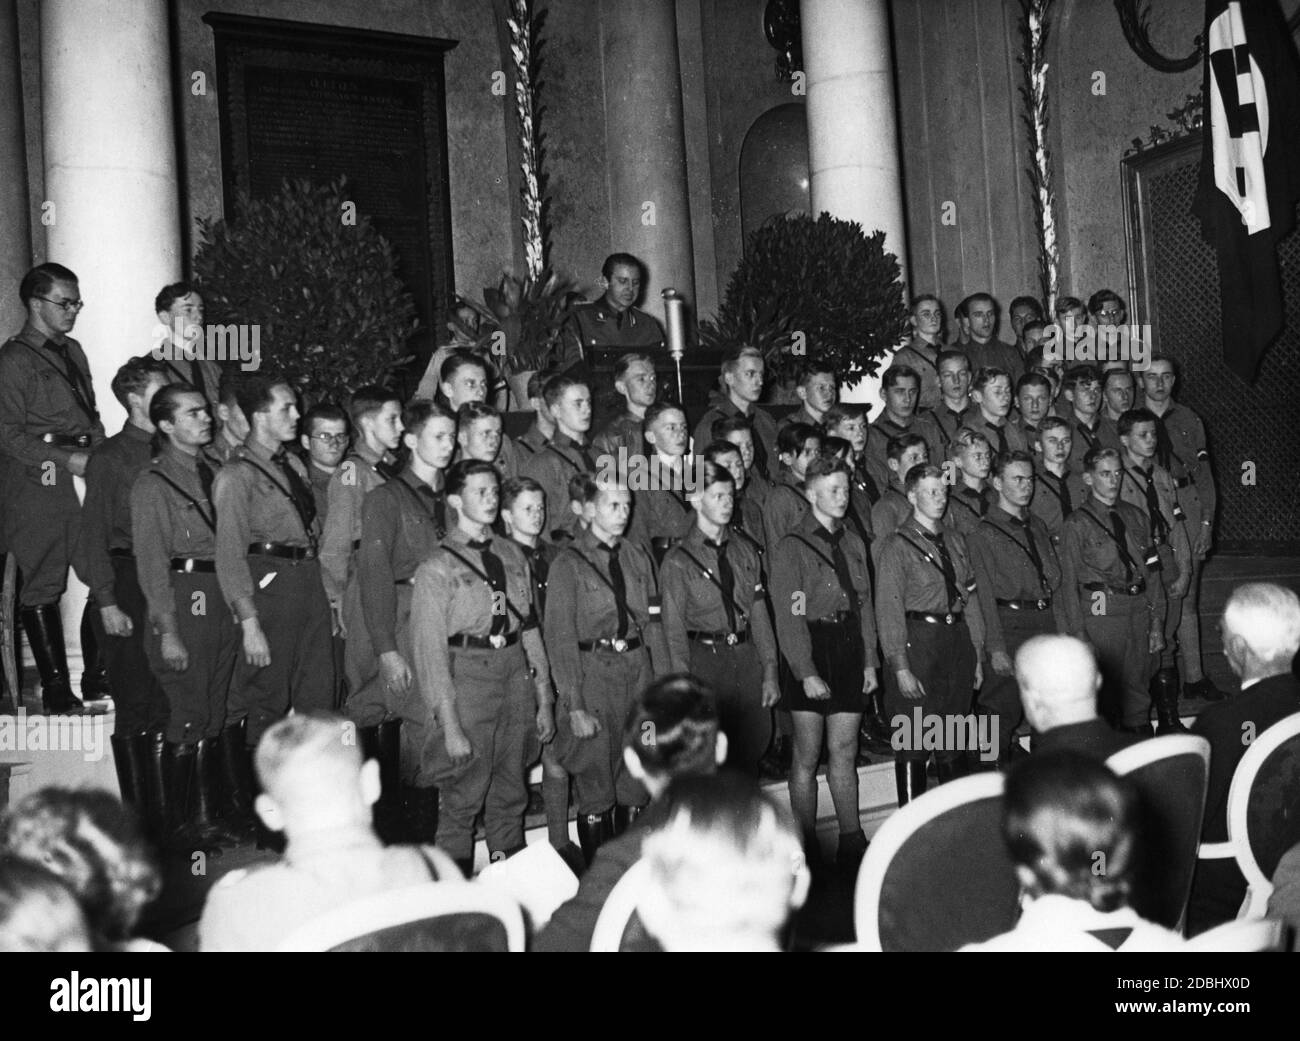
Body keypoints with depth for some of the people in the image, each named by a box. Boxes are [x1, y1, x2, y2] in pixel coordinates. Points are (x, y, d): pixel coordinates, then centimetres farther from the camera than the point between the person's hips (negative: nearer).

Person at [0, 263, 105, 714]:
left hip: (84, 475, 7)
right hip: (37, 483, -7)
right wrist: (67, 460, -15)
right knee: (42, 586, -2)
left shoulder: (73, 352, 19)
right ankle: (56, 690, 2)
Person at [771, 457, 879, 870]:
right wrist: (807, 672, -17)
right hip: (812, 654, -5)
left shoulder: (853, 543, 13)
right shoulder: (791, 547, -6)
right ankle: (806, 848, 11)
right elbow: (789, 616, -12)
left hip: (850, 652, 5)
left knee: (844, 754, 9)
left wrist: (870, 660, 8)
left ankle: (852, 843, 14)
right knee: (807, 758, 3)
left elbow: (865, 605, 16)